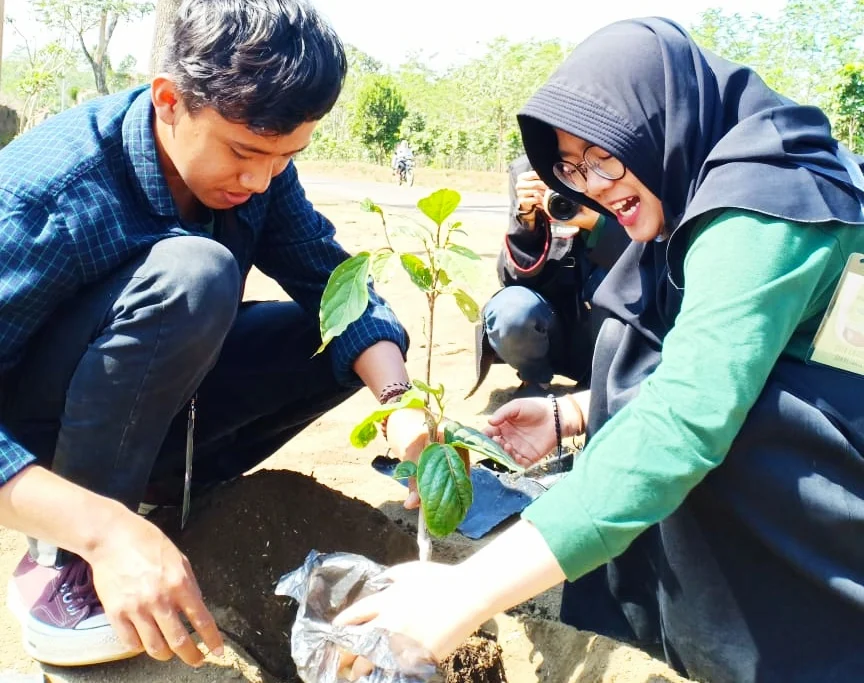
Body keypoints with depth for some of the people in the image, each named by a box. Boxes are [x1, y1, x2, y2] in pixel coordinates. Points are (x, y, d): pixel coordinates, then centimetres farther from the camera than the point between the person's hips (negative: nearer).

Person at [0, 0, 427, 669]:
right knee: (193, 273, -35)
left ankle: (162, 480, -1)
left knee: (357, 339, -6)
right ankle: (61, 565, -18)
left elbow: (334, 281, -12)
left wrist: (399, 400, -29)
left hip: (149, 399, 6)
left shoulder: (258, 166, -12)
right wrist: (106, 528, -46)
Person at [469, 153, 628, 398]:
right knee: (511, 311, -28)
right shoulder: (528, 171, -8)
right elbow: (515, 275, -12)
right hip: (550, 328, 1)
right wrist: (526, 218, -30)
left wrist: (596, 222, -34)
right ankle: (536, 379, 5)